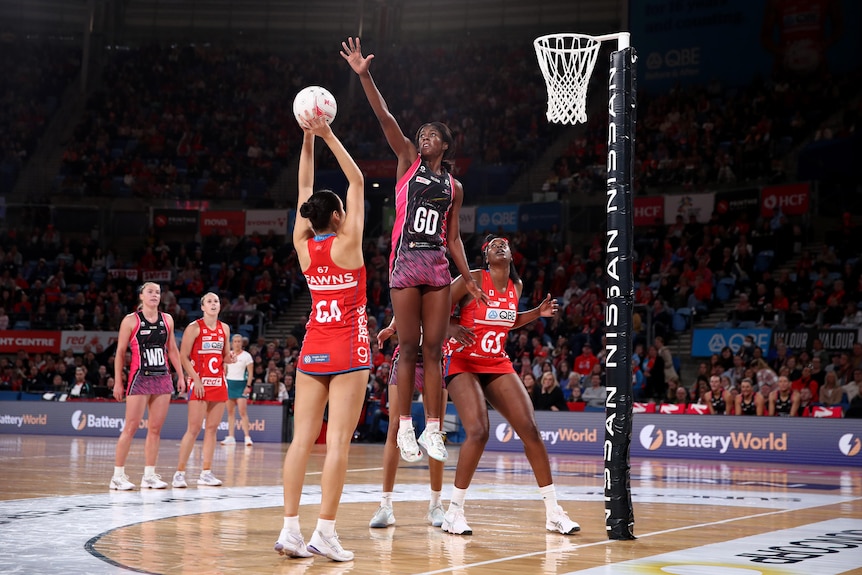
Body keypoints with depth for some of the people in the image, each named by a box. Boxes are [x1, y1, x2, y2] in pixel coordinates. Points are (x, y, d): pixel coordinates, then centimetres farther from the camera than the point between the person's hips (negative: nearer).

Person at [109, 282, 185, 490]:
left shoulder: (167, 320, 10)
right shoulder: (131, 320, -2)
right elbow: (120, 352, -2)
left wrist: (180, 376, 10)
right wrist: (118, 382, -6)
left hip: (162, 378, 5)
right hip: (139, 379, -5)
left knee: (155, 429, 5)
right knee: (131, 427, -7)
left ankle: (149, 475, 11)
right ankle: (118, 475, -1)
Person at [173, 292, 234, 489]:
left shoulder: (224, 328, 12)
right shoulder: (194, 327, -4)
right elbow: (183, 356, -7)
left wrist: (229, 358, -2)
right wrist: (195, 378, -15)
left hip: (219, 383, 6)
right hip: (200, 383, -5)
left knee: (212, 428, 5)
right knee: (194, 429, -9)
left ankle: (206, 473, 9)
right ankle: (180, 472, -4)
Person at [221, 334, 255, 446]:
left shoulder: (246, 356, -2)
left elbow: (250, 373, -4)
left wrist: (248, 386, -14)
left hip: (241, 384, -5)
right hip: (229, 383, 5)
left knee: (242, 412, -12)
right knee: (230, 412, 6)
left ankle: (247, 437, -13)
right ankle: (230, 437, 9)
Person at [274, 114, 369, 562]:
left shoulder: (303, 246, 2)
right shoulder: (347, 244, -9)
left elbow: (304, 189, 13)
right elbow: (357, 181, -2)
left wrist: (308, 140, 12)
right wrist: (327, 135, 0)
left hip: (312, 351, 5)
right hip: (348, 352, -5)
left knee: (302, 438, 2)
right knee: (338, 441, -6)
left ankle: (290, 528, -1)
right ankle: (325, 533, -9)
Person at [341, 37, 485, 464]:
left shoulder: (454, 186, 17)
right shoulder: (408, 162, 9)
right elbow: (385, 119, -2)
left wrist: (468, 279, 11)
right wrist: (364, 76, -13)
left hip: (438, 266, 3)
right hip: (406, 260, -3)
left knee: (433, 349, 1)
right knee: (408, 348, -3)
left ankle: (432, 429, 4)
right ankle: (405, 426, 4)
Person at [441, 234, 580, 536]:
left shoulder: (516, 286, 7)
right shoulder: (472, 279, -11)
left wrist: (538, 313, 11)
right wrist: (455, 327, -26)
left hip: (497, 364, 6)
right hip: (463, 362, -6)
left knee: (530, 429, -5)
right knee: (479, 431, -23)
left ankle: (553, 512, 3)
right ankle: (454, 511, -7)